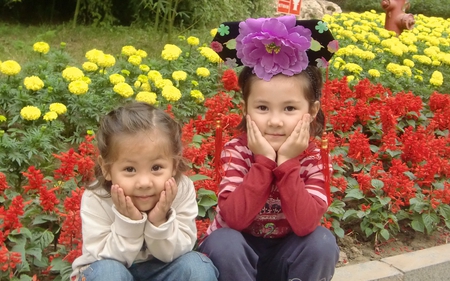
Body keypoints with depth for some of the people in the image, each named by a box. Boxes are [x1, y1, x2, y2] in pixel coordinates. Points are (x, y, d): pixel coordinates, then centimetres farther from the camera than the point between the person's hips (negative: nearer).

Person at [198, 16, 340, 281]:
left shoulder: (312, 157, -16)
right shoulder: (236, 151, -20)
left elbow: (305, 225, -28)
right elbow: (233, 219, -32)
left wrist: (287, 162, -34)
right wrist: (264, 161, -35)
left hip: (286, 254, 2)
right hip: (237, 251, -1)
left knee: (322, 241, -26)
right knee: (222, 241, -32)